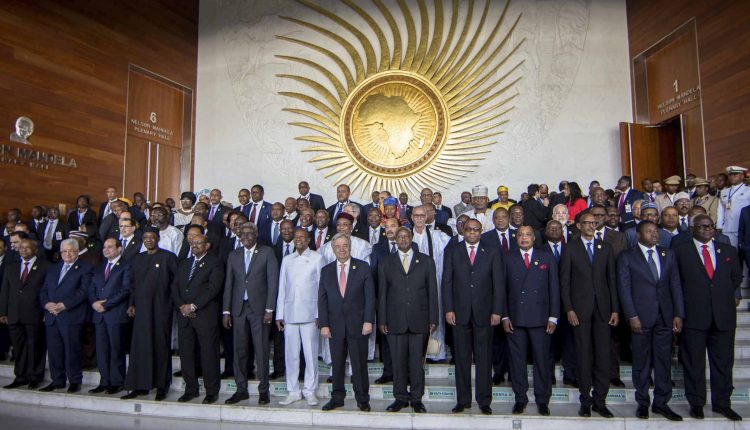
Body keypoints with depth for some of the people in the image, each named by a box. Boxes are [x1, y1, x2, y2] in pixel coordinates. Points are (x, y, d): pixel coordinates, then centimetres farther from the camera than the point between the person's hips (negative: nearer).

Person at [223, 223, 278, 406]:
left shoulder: (267, 252, 0)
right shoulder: (234, 255, 13)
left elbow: (273, 282, -4)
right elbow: (228, 284, 12)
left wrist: (269, 309, -10)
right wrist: (226, 310, 5)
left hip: (259, 308, -4)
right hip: (238, 308, 4)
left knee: (262, 350, 0)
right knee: (239, 350, 8)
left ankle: (263, 390, 11)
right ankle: (241, 390, 19)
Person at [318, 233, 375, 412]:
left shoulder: (363, 267, 1)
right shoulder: (326, 271, 8)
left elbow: (370, 296, -2)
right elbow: (322, 299, 6)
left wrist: (368, 321, -10)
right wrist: (324, 324, -2)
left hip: (357, 325, -2)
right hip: (335, 325, 2)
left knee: (359, 364, 5)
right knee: (337, 364, 10)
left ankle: (362, 399, 18)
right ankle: (337, 398, 23)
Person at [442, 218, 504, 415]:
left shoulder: (492, 254, 8)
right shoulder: (452, 252, 8)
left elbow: (498, 284, 4)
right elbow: (447, 282, 4)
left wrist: (496, 311, -3)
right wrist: (448, 309, -4)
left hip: (484, 313, 0)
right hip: (460, 312, 1)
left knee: (484, 358, 4)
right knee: (462, 358, 6)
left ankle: (484, 401, 16)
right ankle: (463, 400, 17)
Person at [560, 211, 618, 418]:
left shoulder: (606, 248, 10)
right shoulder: (570, 248, 2)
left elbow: (612, 279, 9)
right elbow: (564, 281, 0)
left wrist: (615, 309, 3)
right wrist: (569, 309, -7)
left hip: (603, 308, 2)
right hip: (580, 308, -2)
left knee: (604, 355, 2)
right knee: (583, 356, 3)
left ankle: (599, 401, 14)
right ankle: (586, 401, 15)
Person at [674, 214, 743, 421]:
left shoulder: (728, 251, 13)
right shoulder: (681, 251, 3)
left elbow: (736, 277, 21)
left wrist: (733, 295, 9)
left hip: (723, 315, 3)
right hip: (694, 315, -3)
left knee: (723, 362, 8)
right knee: (694, 362, 4)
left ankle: (722, 403, 21)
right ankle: (696, 403, 15)